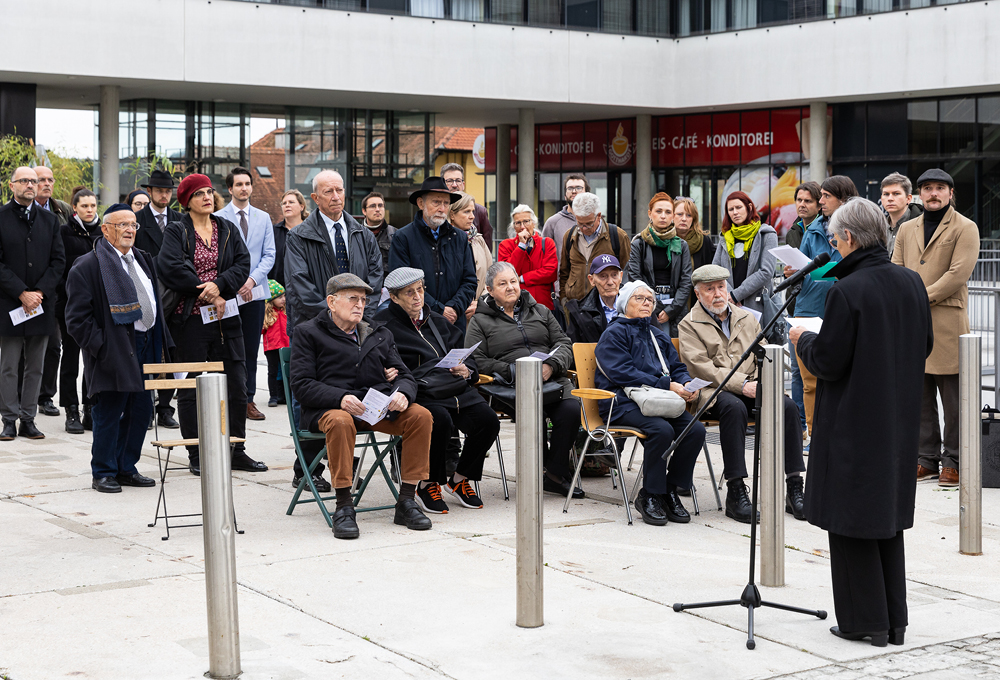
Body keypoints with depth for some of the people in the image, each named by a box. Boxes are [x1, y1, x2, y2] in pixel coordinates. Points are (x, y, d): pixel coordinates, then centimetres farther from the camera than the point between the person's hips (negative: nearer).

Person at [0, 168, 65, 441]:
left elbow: (59, 260, 6)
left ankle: (28, 419, 13)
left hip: (41, 304, 3)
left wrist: (41, 292, -8)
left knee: (35, 367, 7)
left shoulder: (49, 220, 10)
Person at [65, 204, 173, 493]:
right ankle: (104, 474, 10)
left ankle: (126, 468, 22)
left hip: (144, 347, 8)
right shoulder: (88, 266, -8)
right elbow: (77, 317, -11)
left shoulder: (142, 260, 16)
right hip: (115, 351, -8)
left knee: (141, 410, 10)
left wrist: (160, 344, 16)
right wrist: (99, 347, -15)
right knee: (109, 413, -1)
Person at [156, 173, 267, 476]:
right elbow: (172, 268, -15)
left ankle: (236, 451, 14)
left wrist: (219, 285, -16)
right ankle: (196, 456, 9)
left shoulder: (228, 230, 13)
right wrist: (207, 294, -15)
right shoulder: (176, 231, -1)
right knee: (190, 387, 1)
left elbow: (242, 263, 1)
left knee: (235, 385, 4)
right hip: (190, 318, -4)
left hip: (225, 317, 4)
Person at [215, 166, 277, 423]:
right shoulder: (217, 218, 1)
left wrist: (252, 279, -9)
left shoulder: (263, 218, 11)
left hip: (255, 292, 3)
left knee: (251, 349, 5)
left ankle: (248, 400, 10)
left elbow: (269, 255, 6)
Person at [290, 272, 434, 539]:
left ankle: (406, 502, -14)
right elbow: (301, 385, -5)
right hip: (329, 407, -4)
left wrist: (402, 394, -11)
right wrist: (341, 398, -22)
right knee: (340, 421, -39)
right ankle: (344, 507, -29)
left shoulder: (379, 334, 22)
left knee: (421, 415, -20)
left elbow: (404, 375, 16)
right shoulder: (308, 333, 6)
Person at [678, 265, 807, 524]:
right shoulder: (690, 325, 5)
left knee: (788, 405, -24)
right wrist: (741, 385, -19)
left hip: (752, 386, 5)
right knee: (734, 406, -38)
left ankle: (794, 488, -23)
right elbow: (702, 368, -8)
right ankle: (735, 492, -35)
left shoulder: (747, 318, 21)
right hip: (713, 391, -4)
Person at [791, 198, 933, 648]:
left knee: (851, 521, 5)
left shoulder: (847, 292, -19)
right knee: (888, 516, 16)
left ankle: (866, 621, 10)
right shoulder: (912, 283, 2)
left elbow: (827, 362, -17)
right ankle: (893, 621, 22)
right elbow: (926, 346, 10)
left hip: (854, 422, -7)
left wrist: (803, 339, 2)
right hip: (899, 421, 7)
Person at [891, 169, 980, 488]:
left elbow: (958, 274, -11)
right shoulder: (907, 229, 18)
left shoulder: (965, 229, 0)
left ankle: (954, 462, 6)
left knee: (953, 399, -2)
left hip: (947, 324, -5)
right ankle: (928, 459, 17)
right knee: (919, 397, 9)